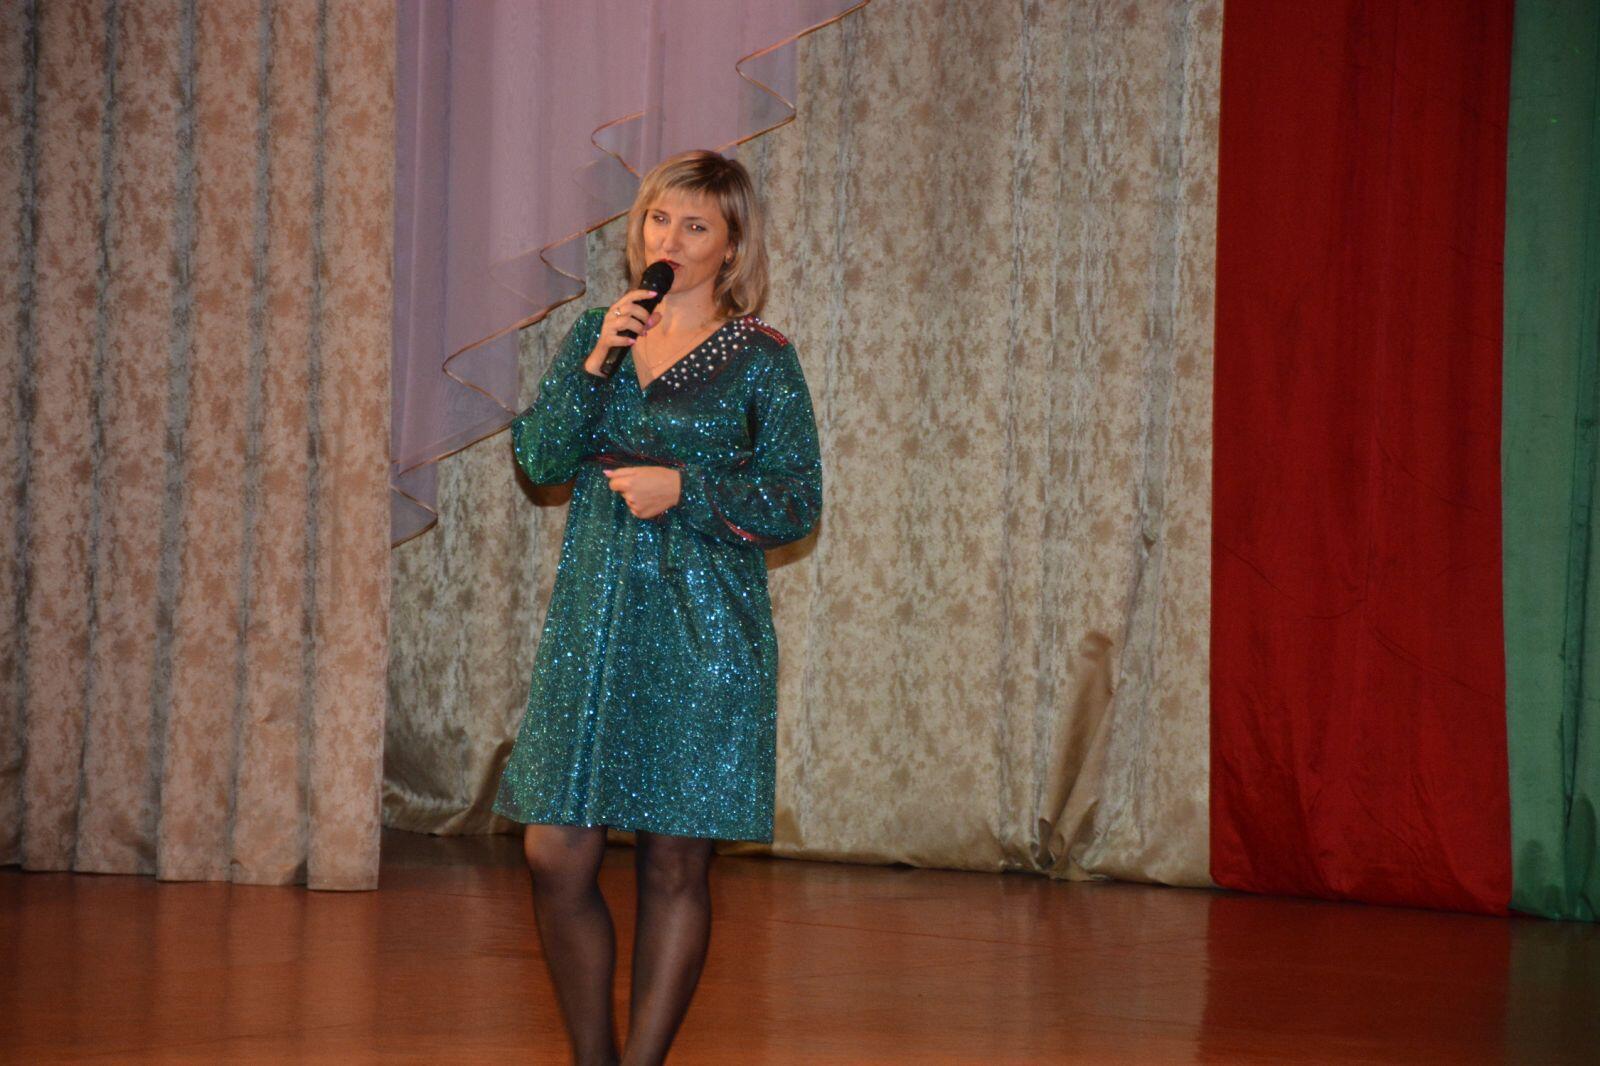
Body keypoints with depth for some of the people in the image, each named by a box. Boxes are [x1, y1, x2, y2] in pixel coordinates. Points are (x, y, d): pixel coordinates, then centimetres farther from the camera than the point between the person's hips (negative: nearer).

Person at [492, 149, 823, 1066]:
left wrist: (685, 489, -14)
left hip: (702, 636, -4)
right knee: (556, 856, -1)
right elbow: (539, 459, 2)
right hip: (592, 621, 4)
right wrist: (595, 363, -10)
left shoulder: (761, 358, -1)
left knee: (676, 866, 0)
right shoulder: (598, 333, 11)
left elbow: (799, 503, -3)